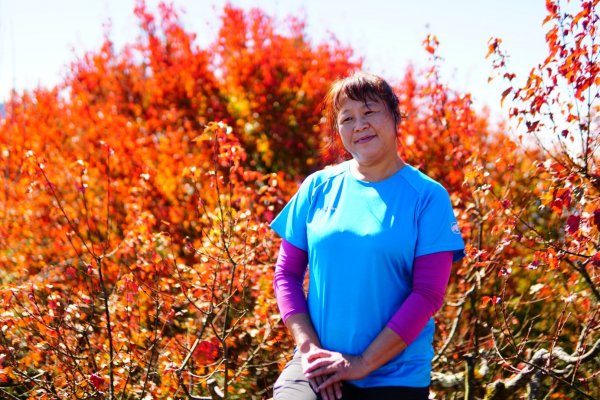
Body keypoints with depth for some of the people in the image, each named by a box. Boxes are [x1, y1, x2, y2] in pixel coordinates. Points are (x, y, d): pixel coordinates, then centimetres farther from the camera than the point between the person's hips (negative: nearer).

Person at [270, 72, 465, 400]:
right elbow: (287, 274, 6)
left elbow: (428, 293, -8)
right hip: (318, 369, 1)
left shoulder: (427, 197, -3)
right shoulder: (317, 188, 5)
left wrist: (364, 362, -12)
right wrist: (308, 347, -7)